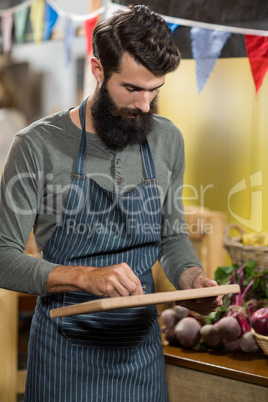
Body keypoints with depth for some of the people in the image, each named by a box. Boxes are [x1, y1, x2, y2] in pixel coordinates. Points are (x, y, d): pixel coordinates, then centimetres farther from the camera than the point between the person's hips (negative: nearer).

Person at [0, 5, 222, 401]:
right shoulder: (39, 145, -14)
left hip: (142, 346, 4)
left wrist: (193, 278, -10)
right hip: (66, 352, -3)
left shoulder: (168, 140, 0)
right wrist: (86, 277, -27)